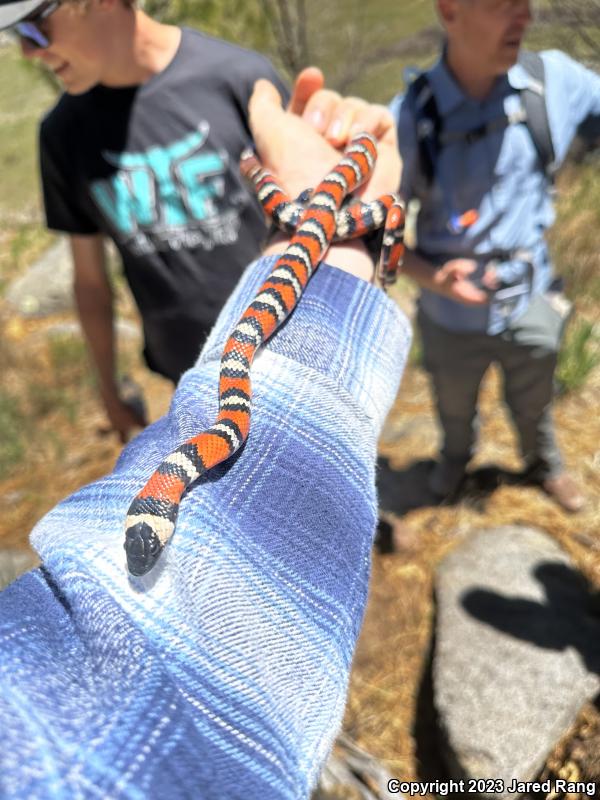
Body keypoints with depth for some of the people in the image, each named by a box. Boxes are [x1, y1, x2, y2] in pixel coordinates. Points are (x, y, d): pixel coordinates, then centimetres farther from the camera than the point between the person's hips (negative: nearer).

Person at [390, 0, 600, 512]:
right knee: (454, 408, 26)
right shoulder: (407, 122, -21)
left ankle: (546, 465, 59)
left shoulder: (557, 82, -14)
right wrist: (431, 277, -30)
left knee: (533, 406, 26)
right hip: (451, 318, -1)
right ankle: (456, 456, 61)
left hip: (531, 306, 2)